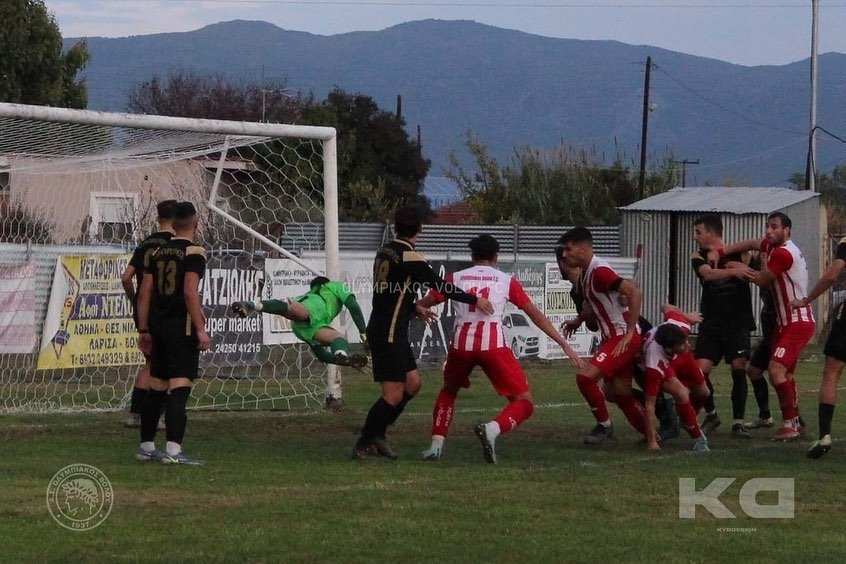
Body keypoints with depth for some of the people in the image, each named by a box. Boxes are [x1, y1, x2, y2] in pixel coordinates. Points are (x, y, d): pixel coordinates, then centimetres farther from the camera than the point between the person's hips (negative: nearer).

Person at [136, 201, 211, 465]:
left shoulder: (159, 252, 13)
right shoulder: (194, 253, -8)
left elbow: (144, 293, 12)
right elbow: (190, 293, -18)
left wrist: (144, 330, 18)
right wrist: (201, 330, -17)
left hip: (158, 325, 7)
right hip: (182, 327, -7)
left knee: (156, 388, 15)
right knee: (179, 388, -10)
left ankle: (146, 446, 23)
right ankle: (173, 450, -18)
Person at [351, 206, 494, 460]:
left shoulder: (385, 251, 11)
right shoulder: (410, 257, -16)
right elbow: (440, 287, -14)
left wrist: (414, 308, 23)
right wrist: (475, 300, -6)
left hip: (380, 327, 9)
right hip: (389, 334, -9)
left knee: (412, 383, 15)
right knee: (393, 395, -6)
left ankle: (377, 433, 18)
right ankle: (362, 446, -1)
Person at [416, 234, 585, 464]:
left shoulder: (455, 278, 16)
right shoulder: (506, 281, 15)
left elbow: (421, 306, 17)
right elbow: (536, 315, 14)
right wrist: (564, 345, 16)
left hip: (461, 344, 2)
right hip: (493, 345, -2)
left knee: (449, 391, 31)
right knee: (525, 403, 5)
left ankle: (436, 445, 15)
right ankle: (492, 428, -25)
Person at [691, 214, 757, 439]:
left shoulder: (738, 253, 1)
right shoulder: (699, 257, 3)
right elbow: (709, 274, -19)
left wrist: (741, 265, -19)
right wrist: (734, 271, -35)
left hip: (738, 321, -1)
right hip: (711, 323, 1)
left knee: (739, 369, -7)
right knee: (701, 370, -9)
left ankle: (738, 422, 0)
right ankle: (711, 414, 14)